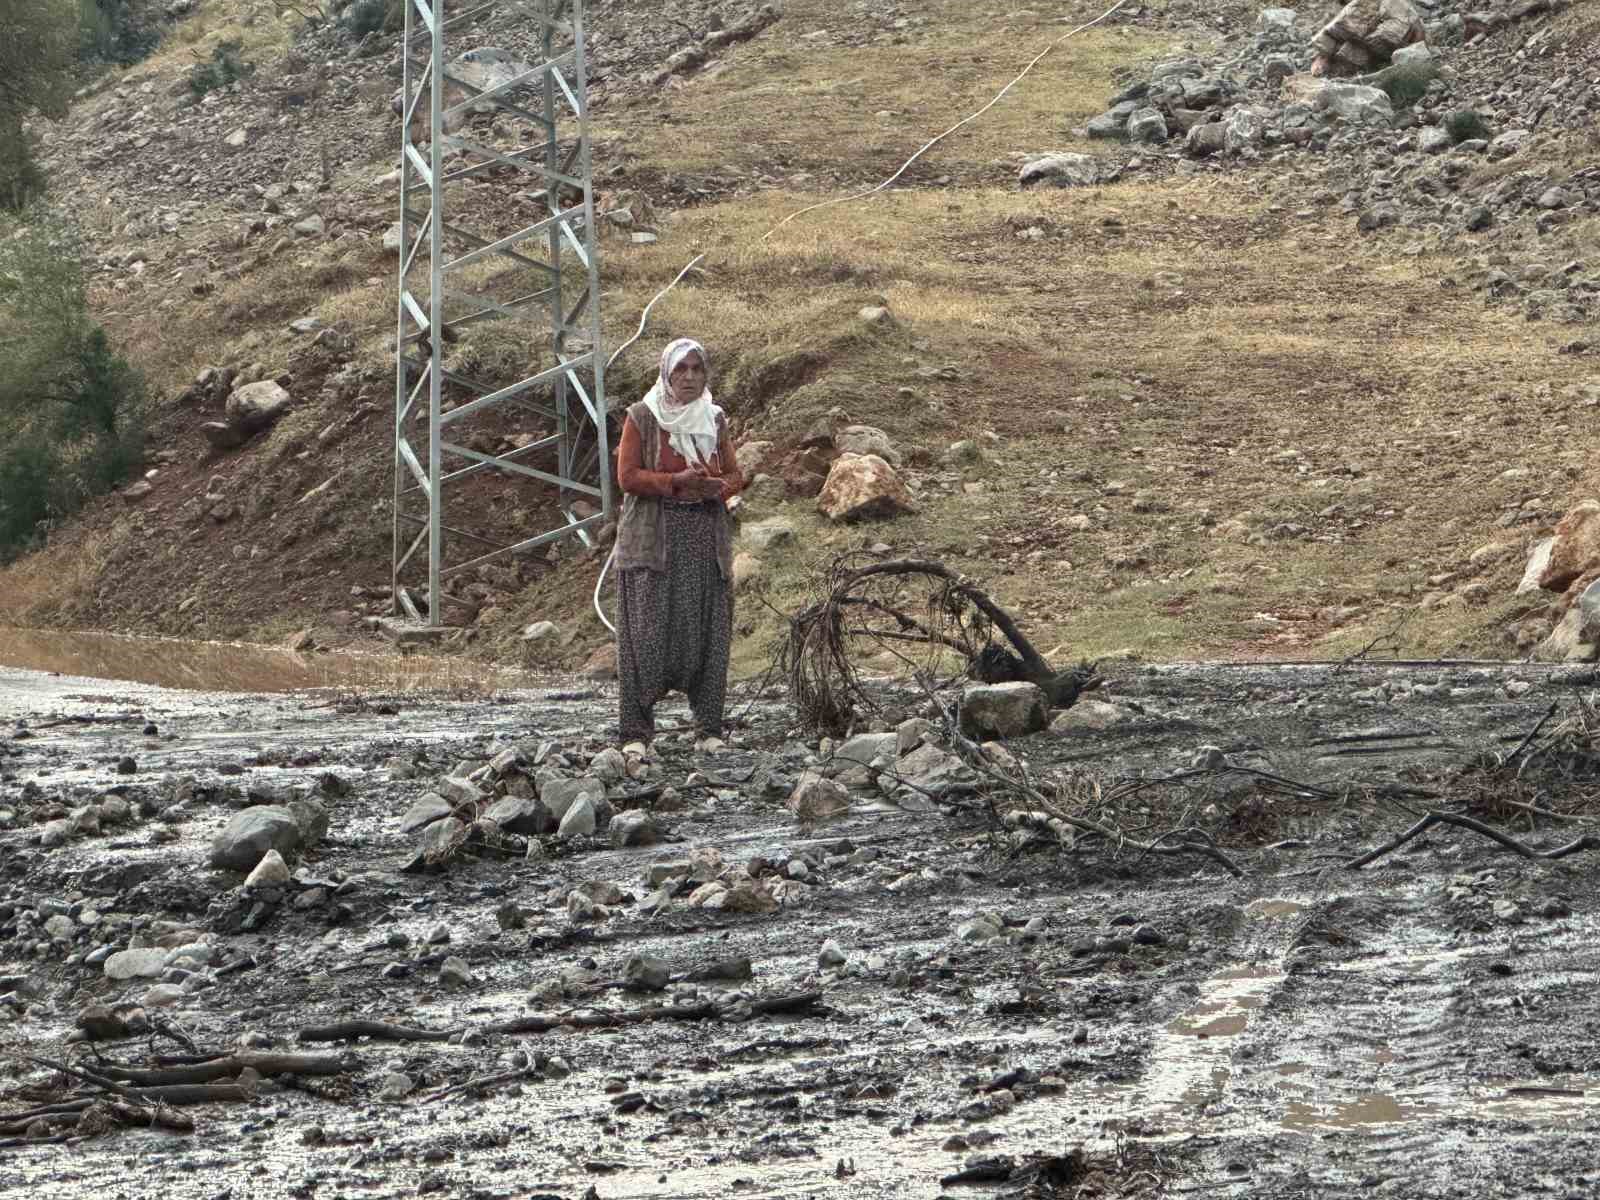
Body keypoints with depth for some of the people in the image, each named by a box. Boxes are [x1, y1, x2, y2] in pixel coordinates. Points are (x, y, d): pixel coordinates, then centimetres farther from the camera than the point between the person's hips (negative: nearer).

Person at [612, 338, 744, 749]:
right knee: (648, 632, -8)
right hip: (653, 538, -4)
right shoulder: (642, 417, 0)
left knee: (707, 632, 1)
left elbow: (734, 475, 15)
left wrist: (716, 487, -9)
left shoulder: (714, 420, 12)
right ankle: (636, 731, -6)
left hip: (706, 539, 4)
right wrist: (676, 481, -18)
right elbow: (627, 476, -5)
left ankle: (709, 728, 7)